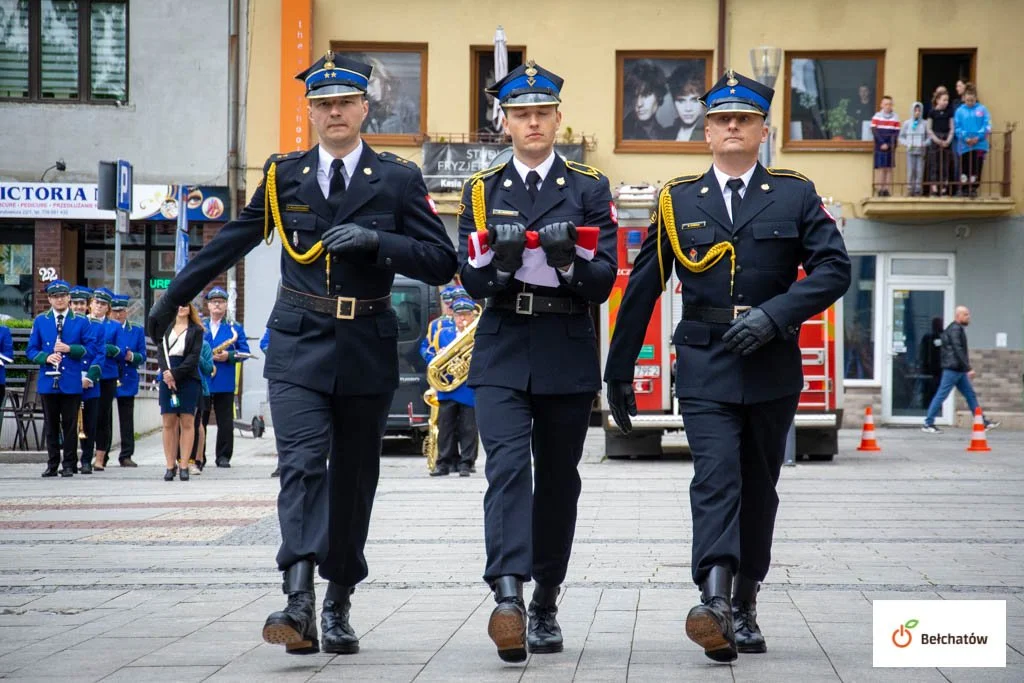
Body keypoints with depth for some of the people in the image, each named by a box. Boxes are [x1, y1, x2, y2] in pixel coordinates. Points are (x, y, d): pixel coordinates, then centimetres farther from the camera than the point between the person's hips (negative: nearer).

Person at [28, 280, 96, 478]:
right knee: (51, 424, 5)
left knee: (70, 424, 0)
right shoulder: (40, 321, 10)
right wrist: (46, 358, -10)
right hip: (48, 381, 2)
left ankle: (68, 465, 5)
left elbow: (91, 348, 2)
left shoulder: (81, 322, 5)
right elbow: (31, 350, 9)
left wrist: (70, 349, -13)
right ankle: (52, 464, 12)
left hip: (72, 382, -1)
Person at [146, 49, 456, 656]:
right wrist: (175, 298, 24)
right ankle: (299, 602, -28)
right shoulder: (284, 174, 8)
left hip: (367, 350, 1)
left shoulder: (399, 179, 3)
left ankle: (339, 604, 21)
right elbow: (232, 242, 19)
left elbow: (441, 263, -2)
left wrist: (375, 240, -17)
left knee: (354, 479, 8)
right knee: (302, 464, -17)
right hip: (299, 346, 0)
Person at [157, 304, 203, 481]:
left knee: (187, 422, -3)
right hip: (167, 378, 2)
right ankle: (170, 466, 2)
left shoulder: (196, 330, 5)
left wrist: (175, 373, -13)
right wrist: (166, 372, -13)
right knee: (169, 423, 0)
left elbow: (194, 357, -4)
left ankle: (184, 466, -2)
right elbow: (160, 352, 5)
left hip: (188, 378, -2)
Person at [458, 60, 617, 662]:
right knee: (507, 466, -17)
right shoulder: (483, 189, 9)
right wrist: (499, 258, -21)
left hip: (567, 357, 1)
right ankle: (508, 596, -29)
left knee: (558, 479, 7)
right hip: (503, 352, 0)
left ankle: (546, 605, 19)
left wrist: (569, 259, -22)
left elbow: (604, 281, -2)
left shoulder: (590, 188, 6)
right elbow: (471, 280, 1)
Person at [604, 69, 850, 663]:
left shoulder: (796, 195, 6)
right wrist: (619, 372, 10)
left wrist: (774, 314, -18)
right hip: (705, 368, -1)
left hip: (772, 366, 1)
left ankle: (746, 607, 21)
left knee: (758, 489, 10)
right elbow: (642, 291, 10)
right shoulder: (679, 200, 8)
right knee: (717, 479, -17)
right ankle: (715, 601, -30)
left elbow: (834, 269, -4)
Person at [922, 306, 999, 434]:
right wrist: (968, 368, -23)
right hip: (953, 369, -11)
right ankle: (928, 424, -4)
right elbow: (958, 350, -21)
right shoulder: (955, 329, -14)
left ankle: (983, 422, 14)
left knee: (970, 394, 11)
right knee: (941, 395, -7)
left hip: (959, 370, 11)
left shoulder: (957, 329, 18)